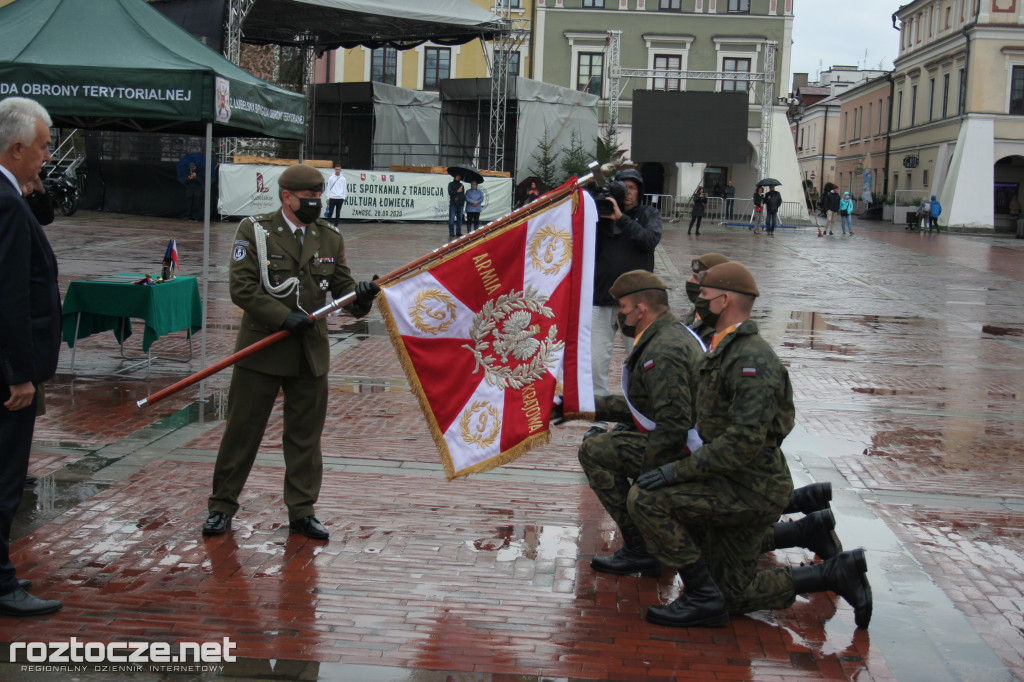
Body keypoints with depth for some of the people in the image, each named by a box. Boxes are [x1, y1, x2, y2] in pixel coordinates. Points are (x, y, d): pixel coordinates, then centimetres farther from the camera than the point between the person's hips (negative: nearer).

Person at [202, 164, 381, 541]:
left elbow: (340, 286, 8)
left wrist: (359, 296, -16)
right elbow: (241, 288, -11)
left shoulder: (330, 237, 8)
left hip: (311, 353, 4)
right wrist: (284, 317, -19)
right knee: (242, 431, 5)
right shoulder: (254, 230, -4)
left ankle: (302, 511, 21)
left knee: (306, 435, 9)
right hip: (261, 350, -3)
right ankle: (222, 506, 19)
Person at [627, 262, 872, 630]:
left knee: (644, 499, -20)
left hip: (751, 489, -10)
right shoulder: (724, 350, 13)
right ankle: (837, 572, 20)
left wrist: (679, 470, -27)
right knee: (737, 595, 15)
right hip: (737, 486, 10)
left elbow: (744, 440, -29)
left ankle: (703, 597, -12)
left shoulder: (752, 359, -20)